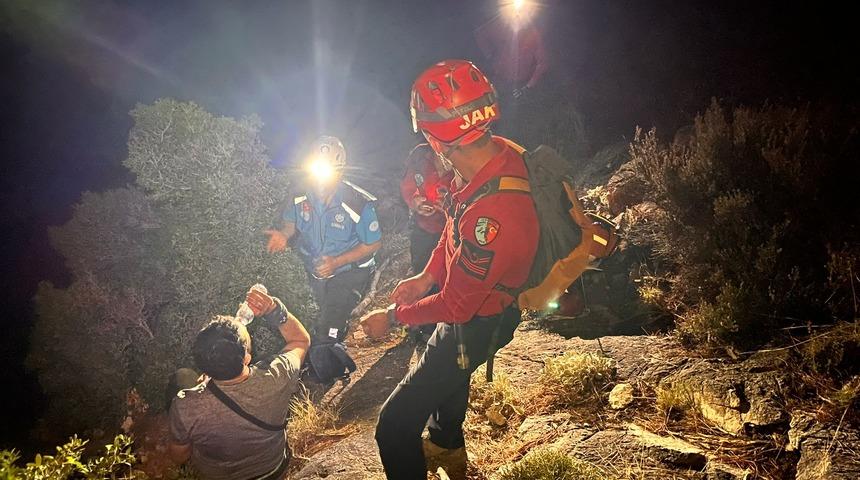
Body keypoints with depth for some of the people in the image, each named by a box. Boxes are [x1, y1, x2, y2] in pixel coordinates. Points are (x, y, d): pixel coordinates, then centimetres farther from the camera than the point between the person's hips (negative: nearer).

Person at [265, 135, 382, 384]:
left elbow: (374, 244, -16)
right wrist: (282, 234, -23)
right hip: (315, 271, 4)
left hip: (349, 273, -4)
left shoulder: (358, 204, -27)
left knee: (326, 331, -9)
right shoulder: (300, 197, -17)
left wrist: (337, 262, -27)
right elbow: (289, 223, 2)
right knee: (327, 316, 24)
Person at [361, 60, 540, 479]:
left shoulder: (494, 216, -45)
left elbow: (456, 307, -30)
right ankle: (448, 445, 66)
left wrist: (392, 317, -15)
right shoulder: (497, 154, -18)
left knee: (394, 427, -3)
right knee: (448, 375, 37)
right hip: (470, 297, 9)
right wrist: (426, 276, 2)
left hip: (475, 325, -9)